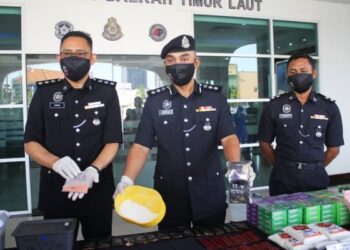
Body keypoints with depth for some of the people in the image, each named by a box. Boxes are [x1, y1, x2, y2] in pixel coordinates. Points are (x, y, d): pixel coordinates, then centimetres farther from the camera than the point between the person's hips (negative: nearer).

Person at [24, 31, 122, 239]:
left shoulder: (107, 92, -2)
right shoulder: (45, 92, 1)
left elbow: (113, 142, -5)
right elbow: (31, 143, 0)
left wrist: (93, 169, -25)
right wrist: (56, 162, -20)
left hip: (98, 191, 0)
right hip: (55, 191, 1)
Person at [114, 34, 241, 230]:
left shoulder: (215, 97, 0)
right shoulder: (155, 100, 0)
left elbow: (229, 138, -8)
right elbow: (141, 146, -3)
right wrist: (127, 180, -18)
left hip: (211, 192, 1)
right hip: (169, 193, 0)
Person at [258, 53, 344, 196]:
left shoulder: (329, 107, 1)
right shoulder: (274, 106, -2)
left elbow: (334, 148, 7)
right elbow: (265, 144, 3)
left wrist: (314, 168, 6)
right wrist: (284, 167, 3)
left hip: (316, 178, 1)